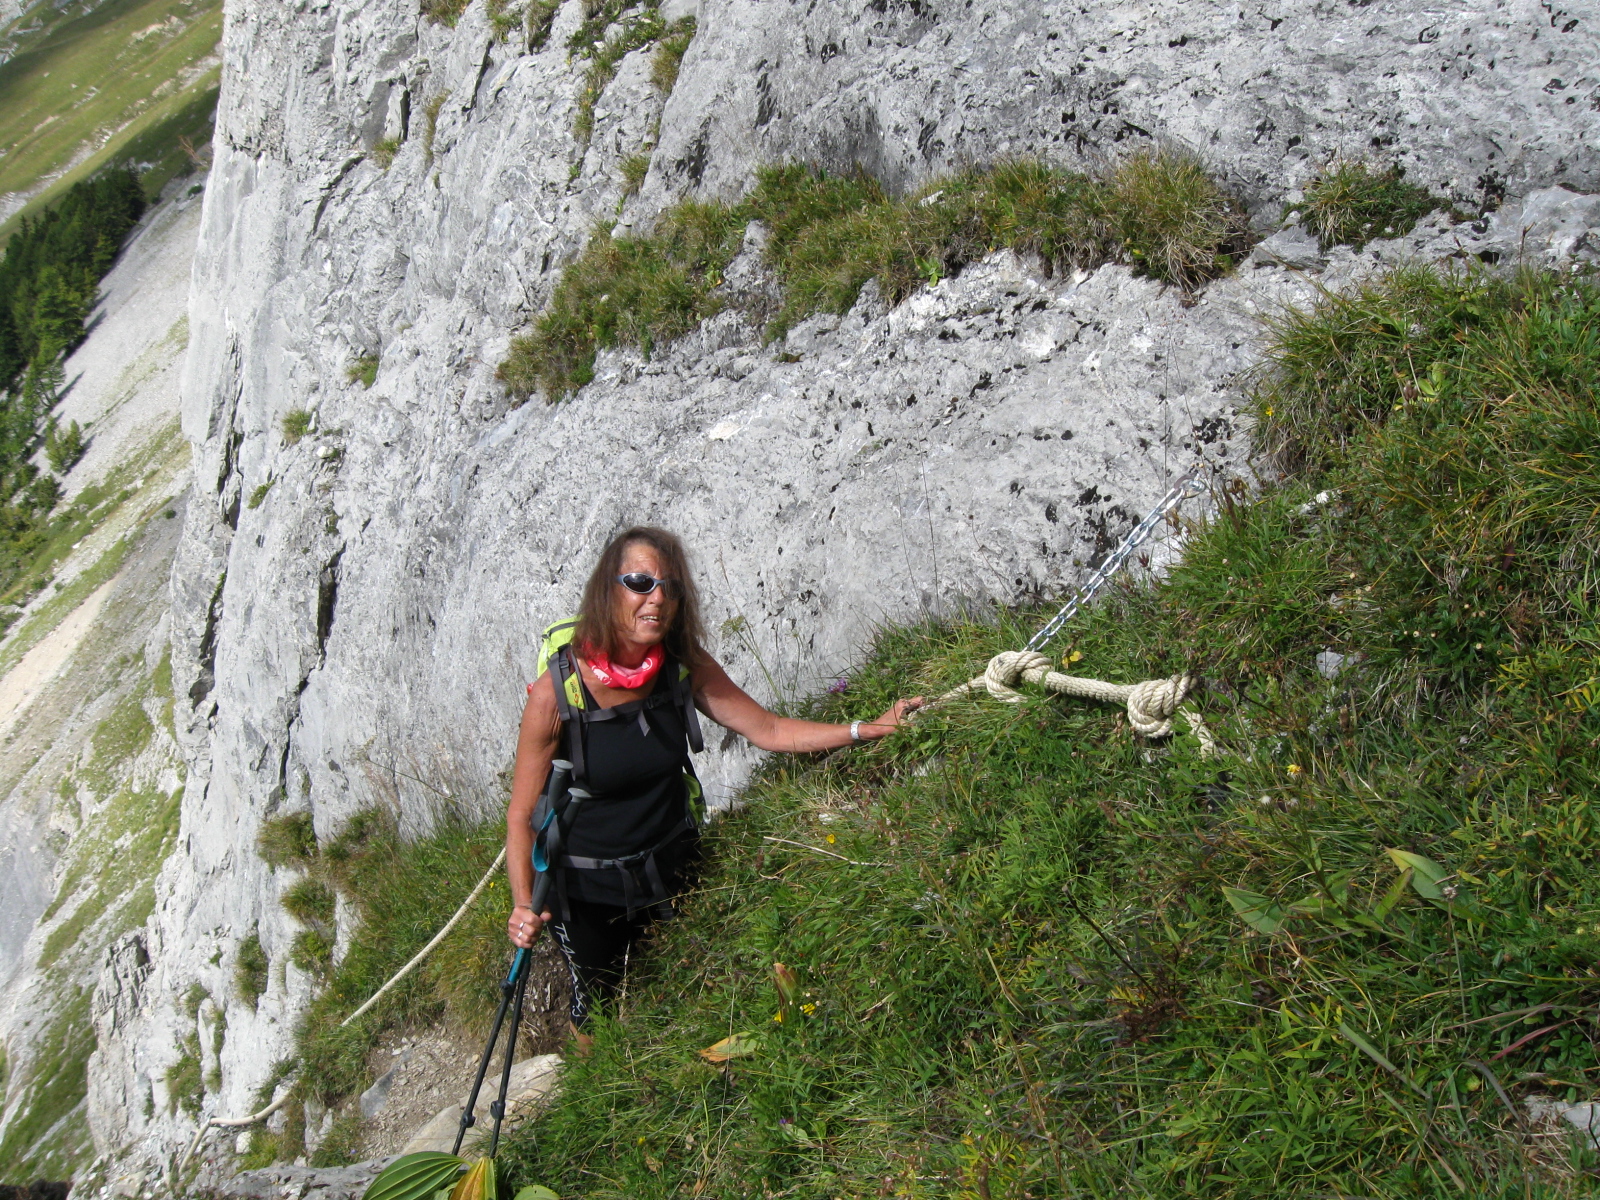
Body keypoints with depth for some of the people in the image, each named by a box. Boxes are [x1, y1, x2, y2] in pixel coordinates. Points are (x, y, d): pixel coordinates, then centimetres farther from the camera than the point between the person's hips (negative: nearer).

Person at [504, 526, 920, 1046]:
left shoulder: (684, 666, -15)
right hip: (589, 888, -3)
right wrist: (523, 906, -33)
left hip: (671, 868, 3)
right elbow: (522, 814, -20)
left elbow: (769, 730, -7)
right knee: (597, 1008, 18)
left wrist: (869, 728, -15)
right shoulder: (556, 691, -26)